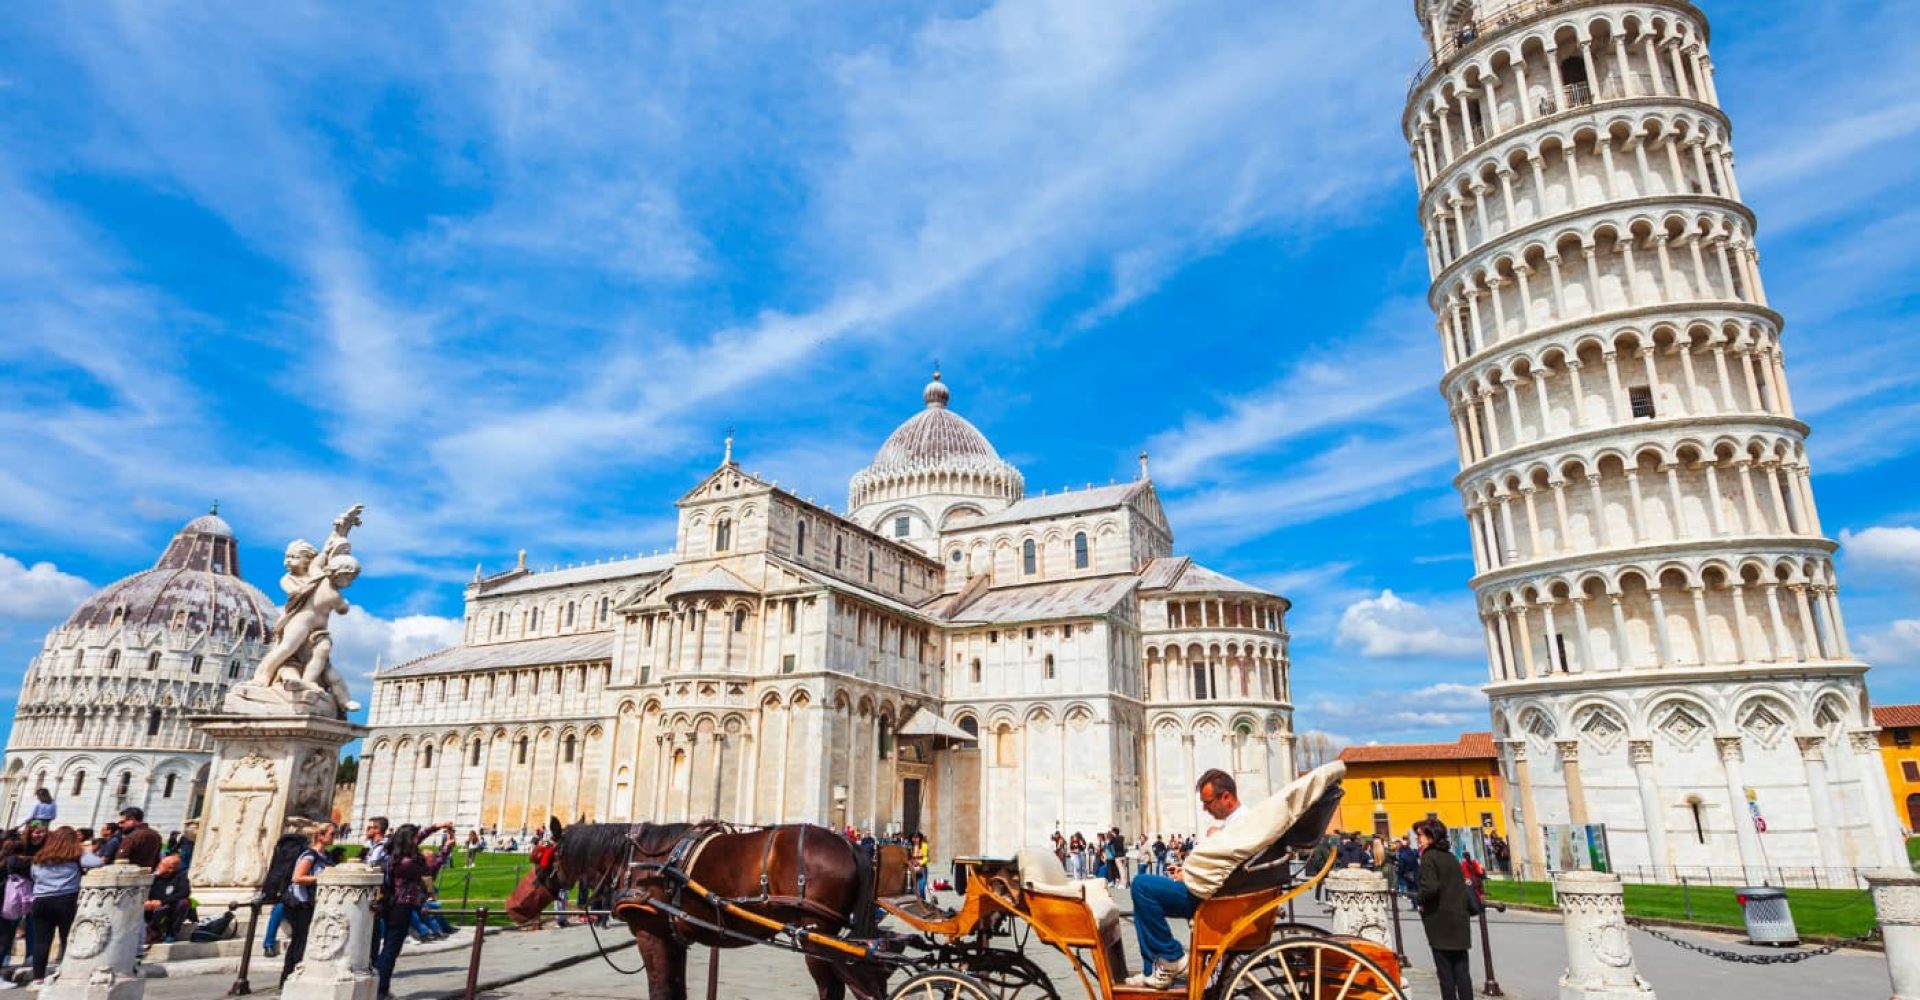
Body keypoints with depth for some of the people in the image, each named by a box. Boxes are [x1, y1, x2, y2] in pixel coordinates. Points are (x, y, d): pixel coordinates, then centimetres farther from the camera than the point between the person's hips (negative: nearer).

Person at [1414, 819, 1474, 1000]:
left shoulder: (1428, 857, -11)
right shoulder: (1451, 857, 13)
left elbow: (1430, 887, -23)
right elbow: (1462, 885, 16)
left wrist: (1418, 897, -6)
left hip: (1440, 922, -7)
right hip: (1459, 918, 7)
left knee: (1445, 971, 1)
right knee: (1461, 970, 10)